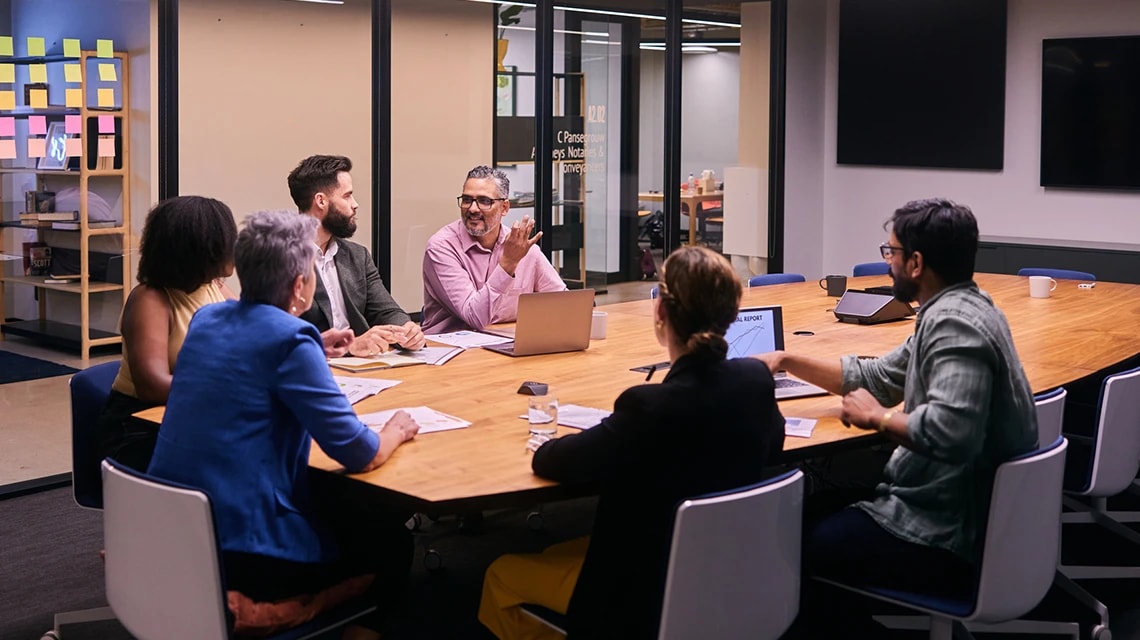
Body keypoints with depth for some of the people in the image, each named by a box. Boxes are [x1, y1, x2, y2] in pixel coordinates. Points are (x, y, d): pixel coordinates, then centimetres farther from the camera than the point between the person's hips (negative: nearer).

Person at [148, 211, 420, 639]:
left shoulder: (207, 319, 6)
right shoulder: (290, 338, -16)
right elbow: (360, 455, -16)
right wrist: (397, 431, 4)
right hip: (237, 552, -8)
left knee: (335, 501, 29)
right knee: (391, 541, 14)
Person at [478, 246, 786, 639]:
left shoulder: (652, 407, -31)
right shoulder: (756, 379, -12)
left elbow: (560, 462, -17)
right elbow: (772, 442, 10)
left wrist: (544, 448, 6)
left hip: (654, 594, -7)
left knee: (501, 575, 15)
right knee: (563, 543, 30)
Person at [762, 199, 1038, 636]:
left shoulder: (955, 323, -23)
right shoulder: (957, 309, 9)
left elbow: (950, 431, -38)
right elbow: (879, 377, 20)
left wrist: (877, 418, -20)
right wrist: (786, 360, 16)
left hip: (949, 539, -10)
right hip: (949, 511, 10)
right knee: (812, 513, 19)